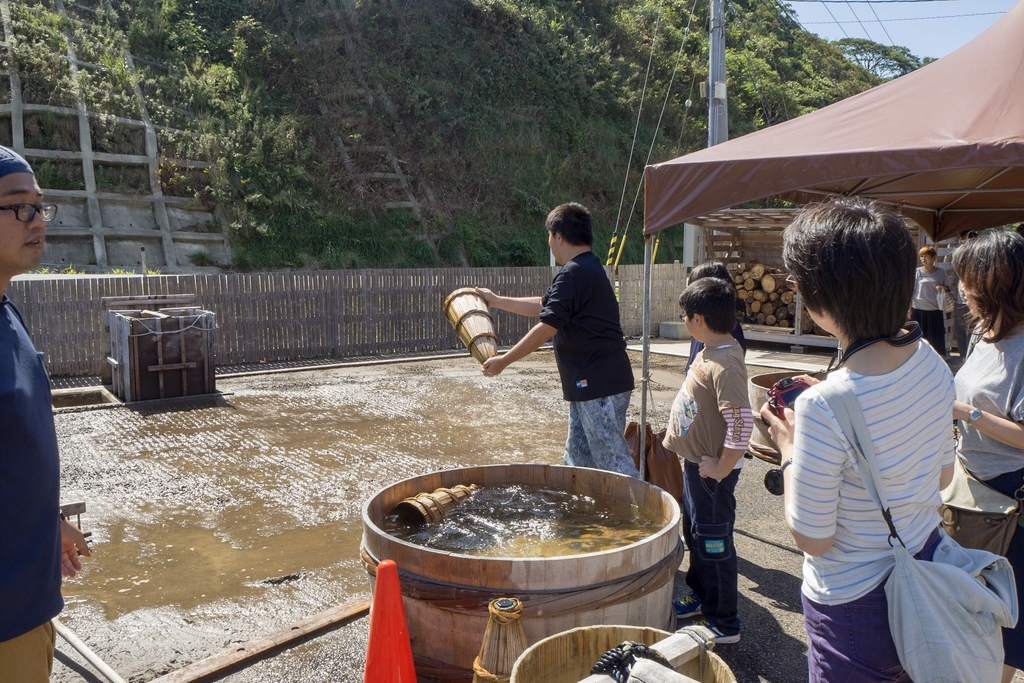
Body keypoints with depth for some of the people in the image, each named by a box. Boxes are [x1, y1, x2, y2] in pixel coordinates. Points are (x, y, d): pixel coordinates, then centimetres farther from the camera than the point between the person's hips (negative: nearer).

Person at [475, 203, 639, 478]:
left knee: (614, 464, -5)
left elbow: (545, 329, -19)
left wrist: (503, 361, -12)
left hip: (599, 386, -10)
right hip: (590, 384, 10)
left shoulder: (573, 274, -16)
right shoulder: (590, 268, 16)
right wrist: (497, 301, 33)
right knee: (577, 461, 15)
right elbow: (543, 305, 27)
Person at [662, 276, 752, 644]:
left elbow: (741, 422, -33)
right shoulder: (709, 351, 3)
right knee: (694, 533, 24)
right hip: (695, 463, 10)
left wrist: (722, 469, -24)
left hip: (711, 471, -10)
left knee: (713, 543, 4)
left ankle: (725, 624, 20)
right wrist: (677, 428, 14)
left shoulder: (725, 363, -27)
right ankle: (702, 596, 44)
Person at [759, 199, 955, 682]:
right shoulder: (931, 363, -9)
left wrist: (790, 450, -8)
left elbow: (813, 538, -21)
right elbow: (942, 474, 7)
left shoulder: (824, 408, -32)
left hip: (856, 608, -7)